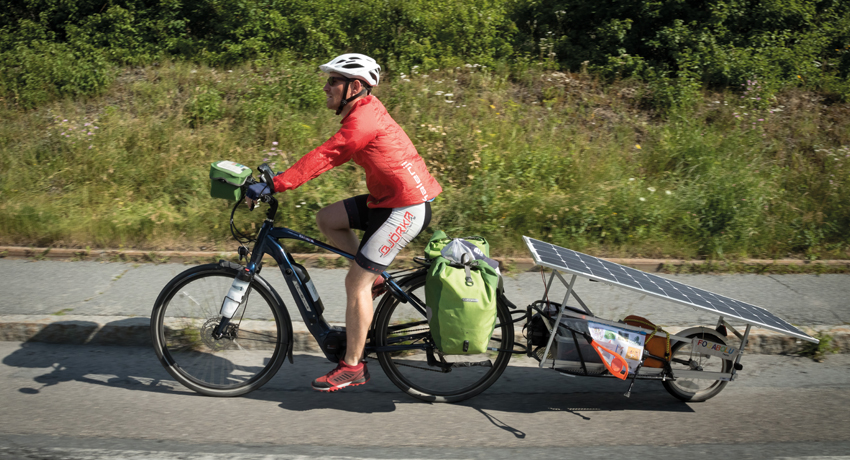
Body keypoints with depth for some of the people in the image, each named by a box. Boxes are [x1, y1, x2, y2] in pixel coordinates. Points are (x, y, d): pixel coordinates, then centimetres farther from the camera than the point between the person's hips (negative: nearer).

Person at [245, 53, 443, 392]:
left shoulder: (364, 119, -18)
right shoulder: (365, 110, 13)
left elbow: (323, 157, -25)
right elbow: (330, 156, 16)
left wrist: (273, 186, -26)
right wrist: (278, 180, 11)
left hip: (406, 207, -10)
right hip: (388, 198, 10)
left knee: (355, 282, -8)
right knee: (326, 219, 10)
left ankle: (353, 367, 3)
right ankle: (376, 278, 16)